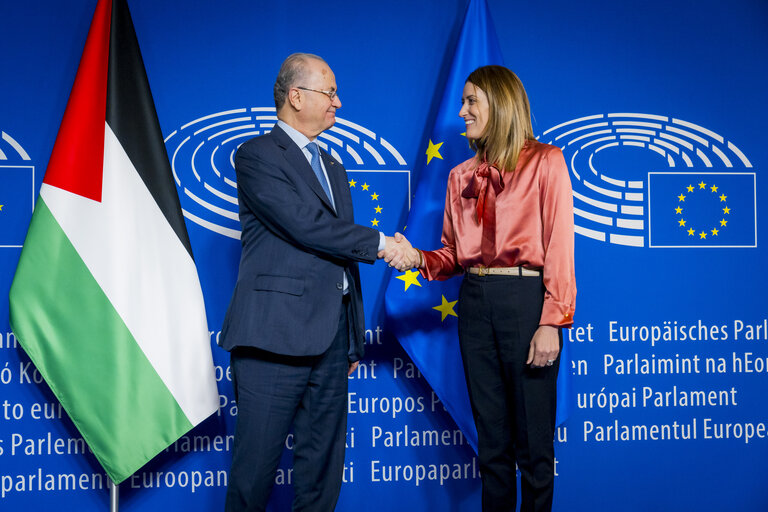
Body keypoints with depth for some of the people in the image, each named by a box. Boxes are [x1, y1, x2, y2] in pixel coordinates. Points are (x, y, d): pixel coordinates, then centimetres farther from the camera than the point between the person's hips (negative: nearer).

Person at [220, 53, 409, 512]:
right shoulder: (257, 155, -4)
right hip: (277, 334, -7)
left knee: (324, 466, 10)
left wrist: (354, 338, 19)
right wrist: (380, 244, -7)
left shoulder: (333, 169, 21)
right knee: (257, 463, -2)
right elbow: (307, 225, -17)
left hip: (330, 336, 8)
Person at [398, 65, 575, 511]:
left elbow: (560, 247, -7)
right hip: (475, 302, 5)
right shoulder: (462, 176, 15)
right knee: (492, 440, 11)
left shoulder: (545, 162, 0)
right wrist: (418, 258, -5)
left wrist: (552, 323, -15)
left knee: (533, 441, 0)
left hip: (527, 298, -5)